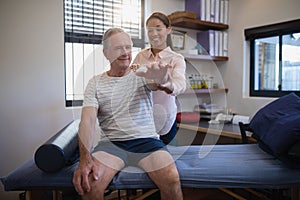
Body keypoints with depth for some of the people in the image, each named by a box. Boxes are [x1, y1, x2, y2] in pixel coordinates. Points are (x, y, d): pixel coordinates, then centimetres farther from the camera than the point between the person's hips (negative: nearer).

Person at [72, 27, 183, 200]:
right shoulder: (96, 83, 7)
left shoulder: (142, 75, 6)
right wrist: (85, 158, -20)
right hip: (112, 142, 1)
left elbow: (156, 82, -18)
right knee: (89, 183, -27)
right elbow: (88, 121, -4)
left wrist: (160, 77, -45)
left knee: (172, 180, -26)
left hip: (147, 140, 0)